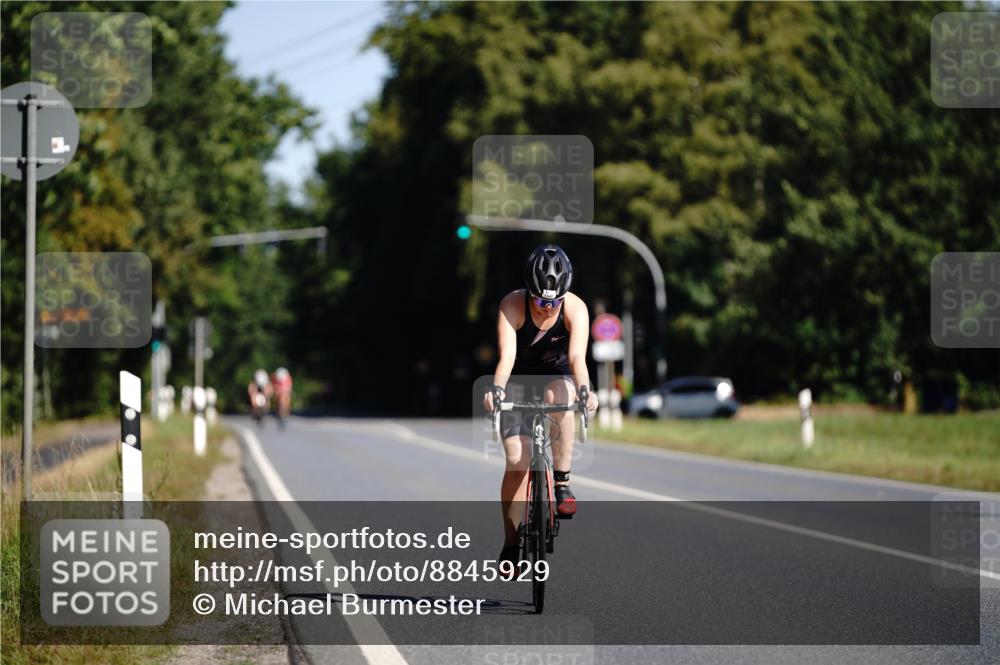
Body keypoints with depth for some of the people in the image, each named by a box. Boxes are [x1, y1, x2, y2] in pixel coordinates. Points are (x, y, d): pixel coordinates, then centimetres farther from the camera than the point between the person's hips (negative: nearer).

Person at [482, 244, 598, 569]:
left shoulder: (576, 309, -23)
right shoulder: (512, 305, -25)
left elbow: (577, 356, -36)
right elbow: (506, 355, -36)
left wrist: (585, 389, -55)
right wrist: (496, 389, -54)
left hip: (556, 375, 0)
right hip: (518, 380, 0)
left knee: (560, 396, -37)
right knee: (516, 460, -13)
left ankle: (562, 483, -26)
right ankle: (511, 544, -2)